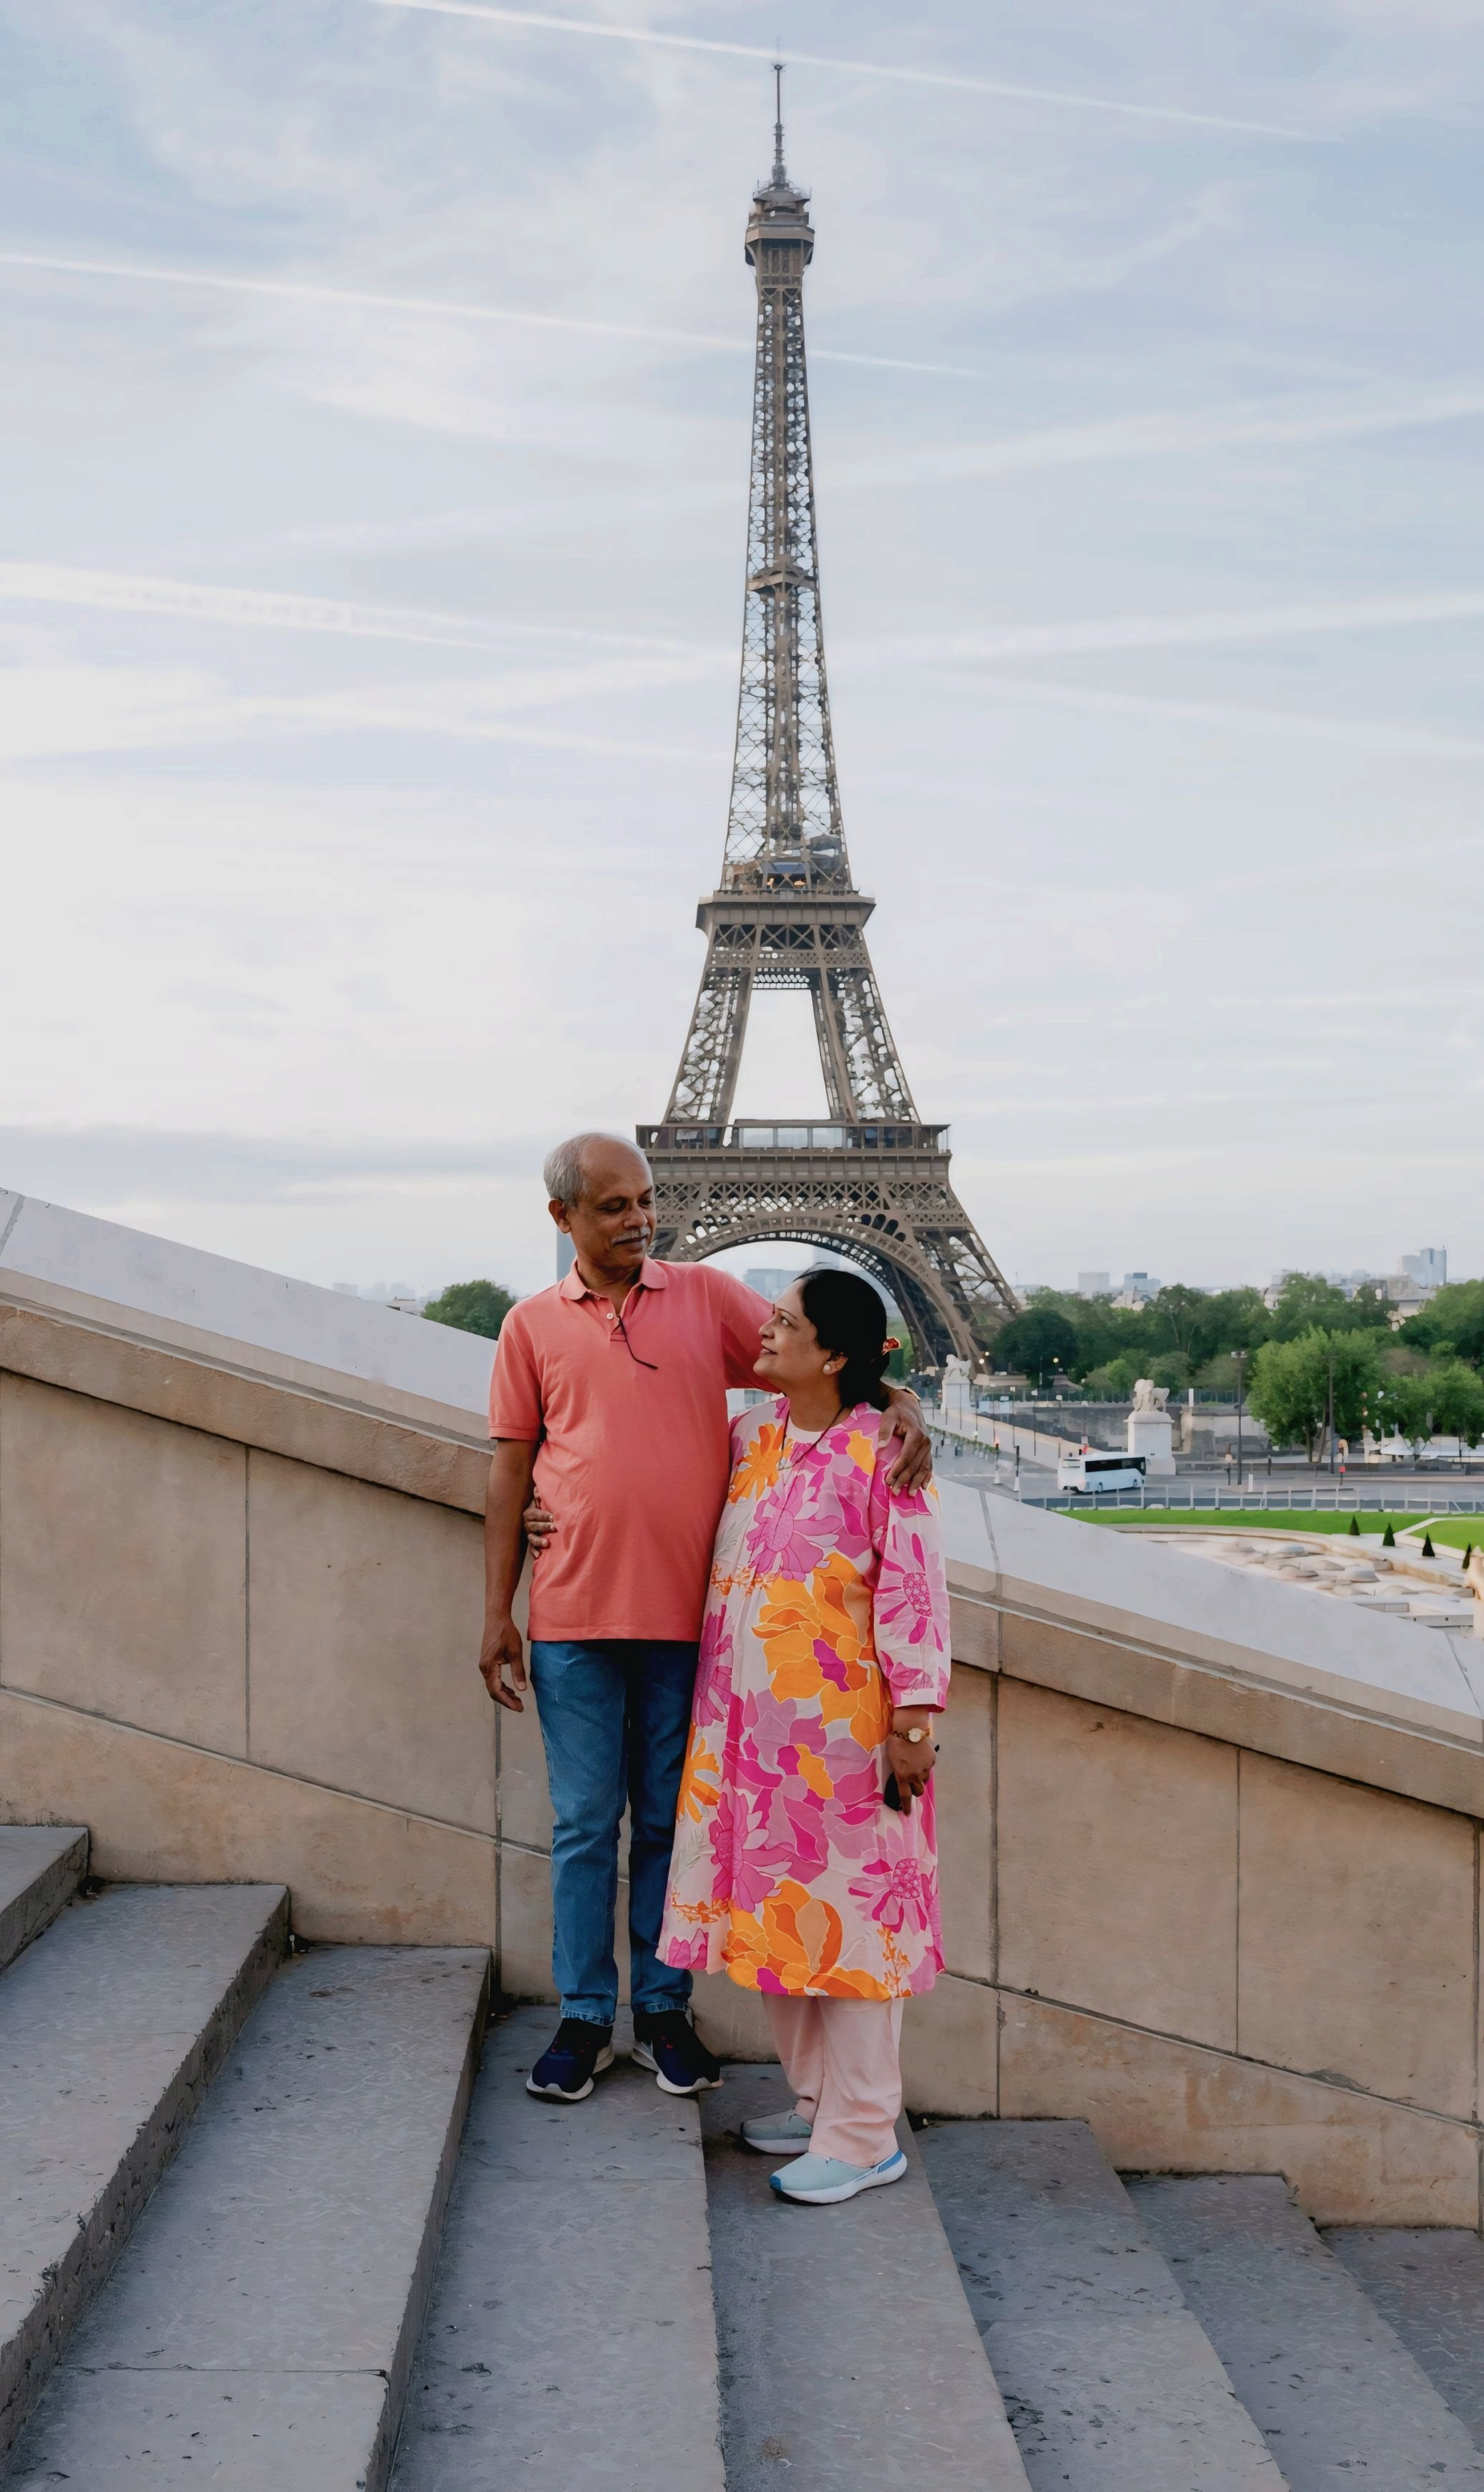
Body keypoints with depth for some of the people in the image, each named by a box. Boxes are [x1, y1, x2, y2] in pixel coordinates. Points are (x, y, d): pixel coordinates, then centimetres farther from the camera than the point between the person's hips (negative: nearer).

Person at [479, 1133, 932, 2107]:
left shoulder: (707, 1295, 5)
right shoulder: (532, 1326, 6)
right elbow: (511, 1470, 8)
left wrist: (901, 1402, -19)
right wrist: (497, 1616, 5)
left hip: (684, 1615, 0)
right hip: (573, 1620, 0)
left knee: (668, 1823, 10)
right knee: (584, 1825, 7)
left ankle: (665, 2010, 22)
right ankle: (585, 2020, 18)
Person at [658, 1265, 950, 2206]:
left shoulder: (880, 1453, -13)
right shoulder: (751, 1436, 8)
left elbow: (914, 1590, -14)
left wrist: (913, 1723, -17)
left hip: (840, 1724, -7)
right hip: (750, 1721, 7)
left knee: (847, 1910, -1)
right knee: (776, 1904, 14)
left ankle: (862, 2137, 8)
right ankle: (817, 2099, 29)